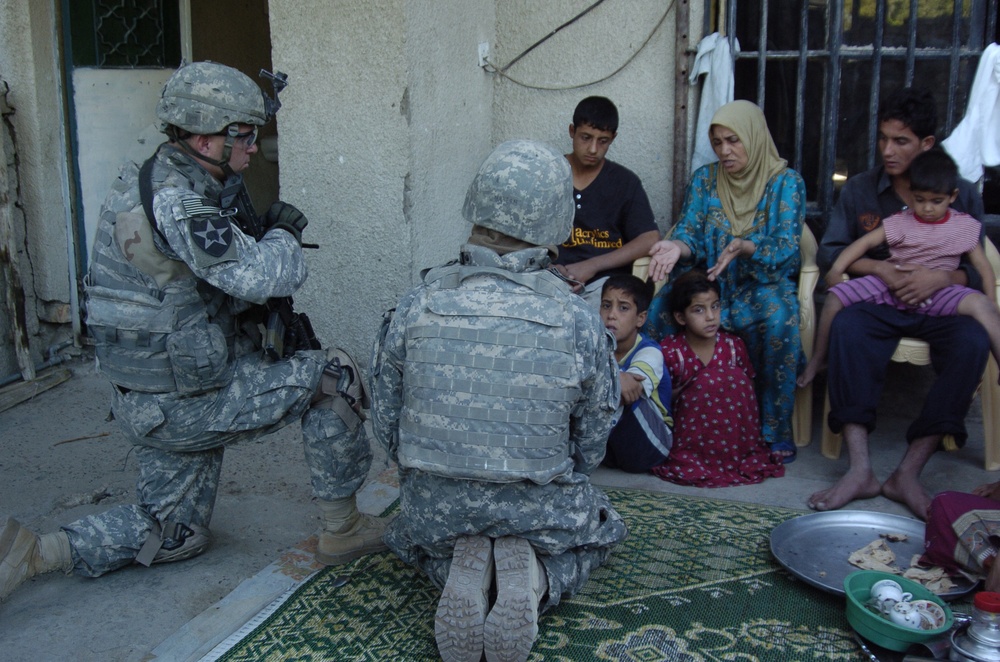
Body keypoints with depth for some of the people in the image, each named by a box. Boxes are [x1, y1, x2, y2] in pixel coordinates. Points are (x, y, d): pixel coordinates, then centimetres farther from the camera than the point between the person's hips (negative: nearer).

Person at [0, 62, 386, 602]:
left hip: (146, 404, 10)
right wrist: (282, 233, -10)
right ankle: (342, 530, 6)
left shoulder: (152, 182, 9)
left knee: (176, 534, 23)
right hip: (185, 404, -10)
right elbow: (262, 277, -31)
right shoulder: (175, 203, -23)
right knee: (331, 375, -4)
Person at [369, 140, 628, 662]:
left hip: (435, 504, 2)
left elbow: (387, 423, -1)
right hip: (540, 508, -1)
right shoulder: (579, 322, -15)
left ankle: (464, 569, 1)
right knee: (599, 529, 33)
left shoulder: (415, 308, -13)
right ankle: (532, 577, -1)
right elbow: (590, 447, -3)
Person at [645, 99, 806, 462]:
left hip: (763, 283, -2)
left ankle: (775, 431, -22)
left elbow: (786, 249, -11)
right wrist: (678, 245, -24)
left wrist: (745, 248, -32)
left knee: (777, 318, -37)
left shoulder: (786, 182, 0)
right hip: (707, 280, 3)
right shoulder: (704, 179, 10)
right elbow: (689, 230, 2)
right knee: (660, 309, -28)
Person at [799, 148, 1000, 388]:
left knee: (980, 304, -29)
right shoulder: (899, 222, 2)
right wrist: (836, 269, -16)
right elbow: (865, 242, -3)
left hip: (937, 294, 0)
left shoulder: (965, 226, 4)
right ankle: (817, 360, 0)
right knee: (835, 297, -16)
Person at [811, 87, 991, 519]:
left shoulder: (963, 196, 7)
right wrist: (879, 267, -15)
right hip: (876, 303, 0)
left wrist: (944, 278, -18)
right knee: (846, 327, -35)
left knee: (973, 342, -33)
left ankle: (908, 473, -31)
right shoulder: (859, 190, 8)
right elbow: (828, 252, 2)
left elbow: (978, 270, 4)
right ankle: (859, 469, -39)